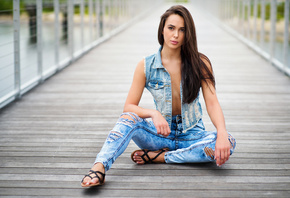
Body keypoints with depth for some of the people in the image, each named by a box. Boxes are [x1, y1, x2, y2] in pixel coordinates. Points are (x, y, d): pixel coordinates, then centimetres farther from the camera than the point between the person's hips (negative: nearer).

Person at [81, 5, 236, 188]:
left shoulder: (200, 63, -5)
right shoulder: (146, 66, -5)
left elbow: (212, 103, -12)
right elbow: (129, 107, -7)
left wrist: (222, 133, -32)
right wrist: (154, 114, -28)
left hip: (192, 136, 0)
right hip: (161, 134, 0)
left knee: (228, 143, -30)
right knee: (129, 119, -28)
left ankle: (158, 156, -24)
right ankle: (99, 168, -50)